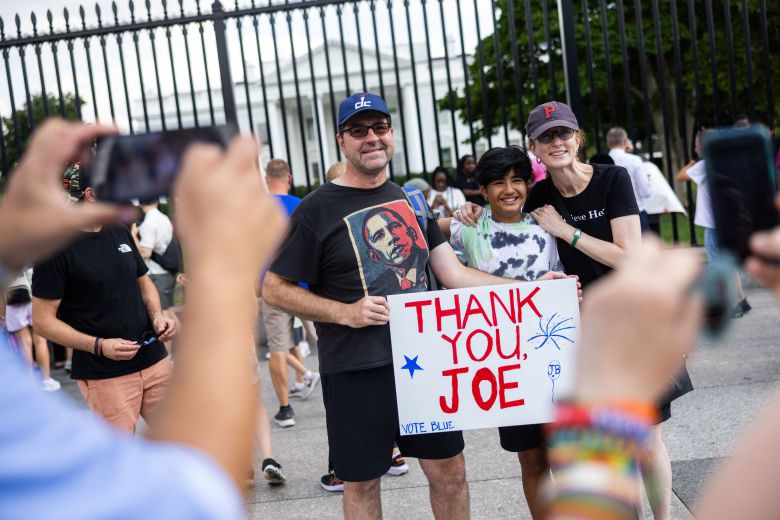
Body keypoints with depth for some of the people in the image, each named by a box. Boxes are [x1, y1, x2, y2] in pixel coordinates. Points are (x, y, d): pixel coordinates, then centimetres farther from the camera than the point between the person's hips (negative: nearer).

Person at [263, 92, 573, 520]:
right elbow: (274, 288, -6)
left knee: (450, 470, 12)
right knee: (361, 482, 9)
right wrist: (345, 312, -18)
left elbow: (454, 274, 9)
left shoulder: (411, 200, 10)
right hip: (355, 371, -4)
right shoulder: (318, 209, -6)